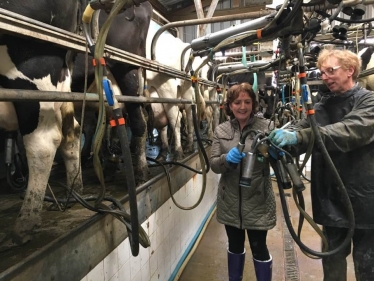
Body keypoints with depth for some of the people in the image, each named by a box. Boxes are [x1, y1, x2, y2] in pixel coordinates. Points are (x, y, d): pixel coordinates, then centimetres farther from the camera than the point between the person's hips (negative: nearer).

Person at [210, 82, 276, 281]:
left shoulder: (265, 126, -5)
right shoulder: (221, 130, 1)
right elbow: (213, 165, -5)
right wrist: (227, 158, -26)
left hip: (257, 201, -2)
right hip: (230, 201, 3)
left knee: (259, 247, 8)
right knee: (235, 245, 19)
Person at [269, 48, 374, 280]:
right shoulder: (323, 106, 9)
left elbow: (351, 131, -28)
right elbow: (301, 129, -5)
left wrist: (298, 136, -40)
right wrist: (278, 141, -28)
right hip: (331, 199, 4)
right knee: (332, 258, 18)